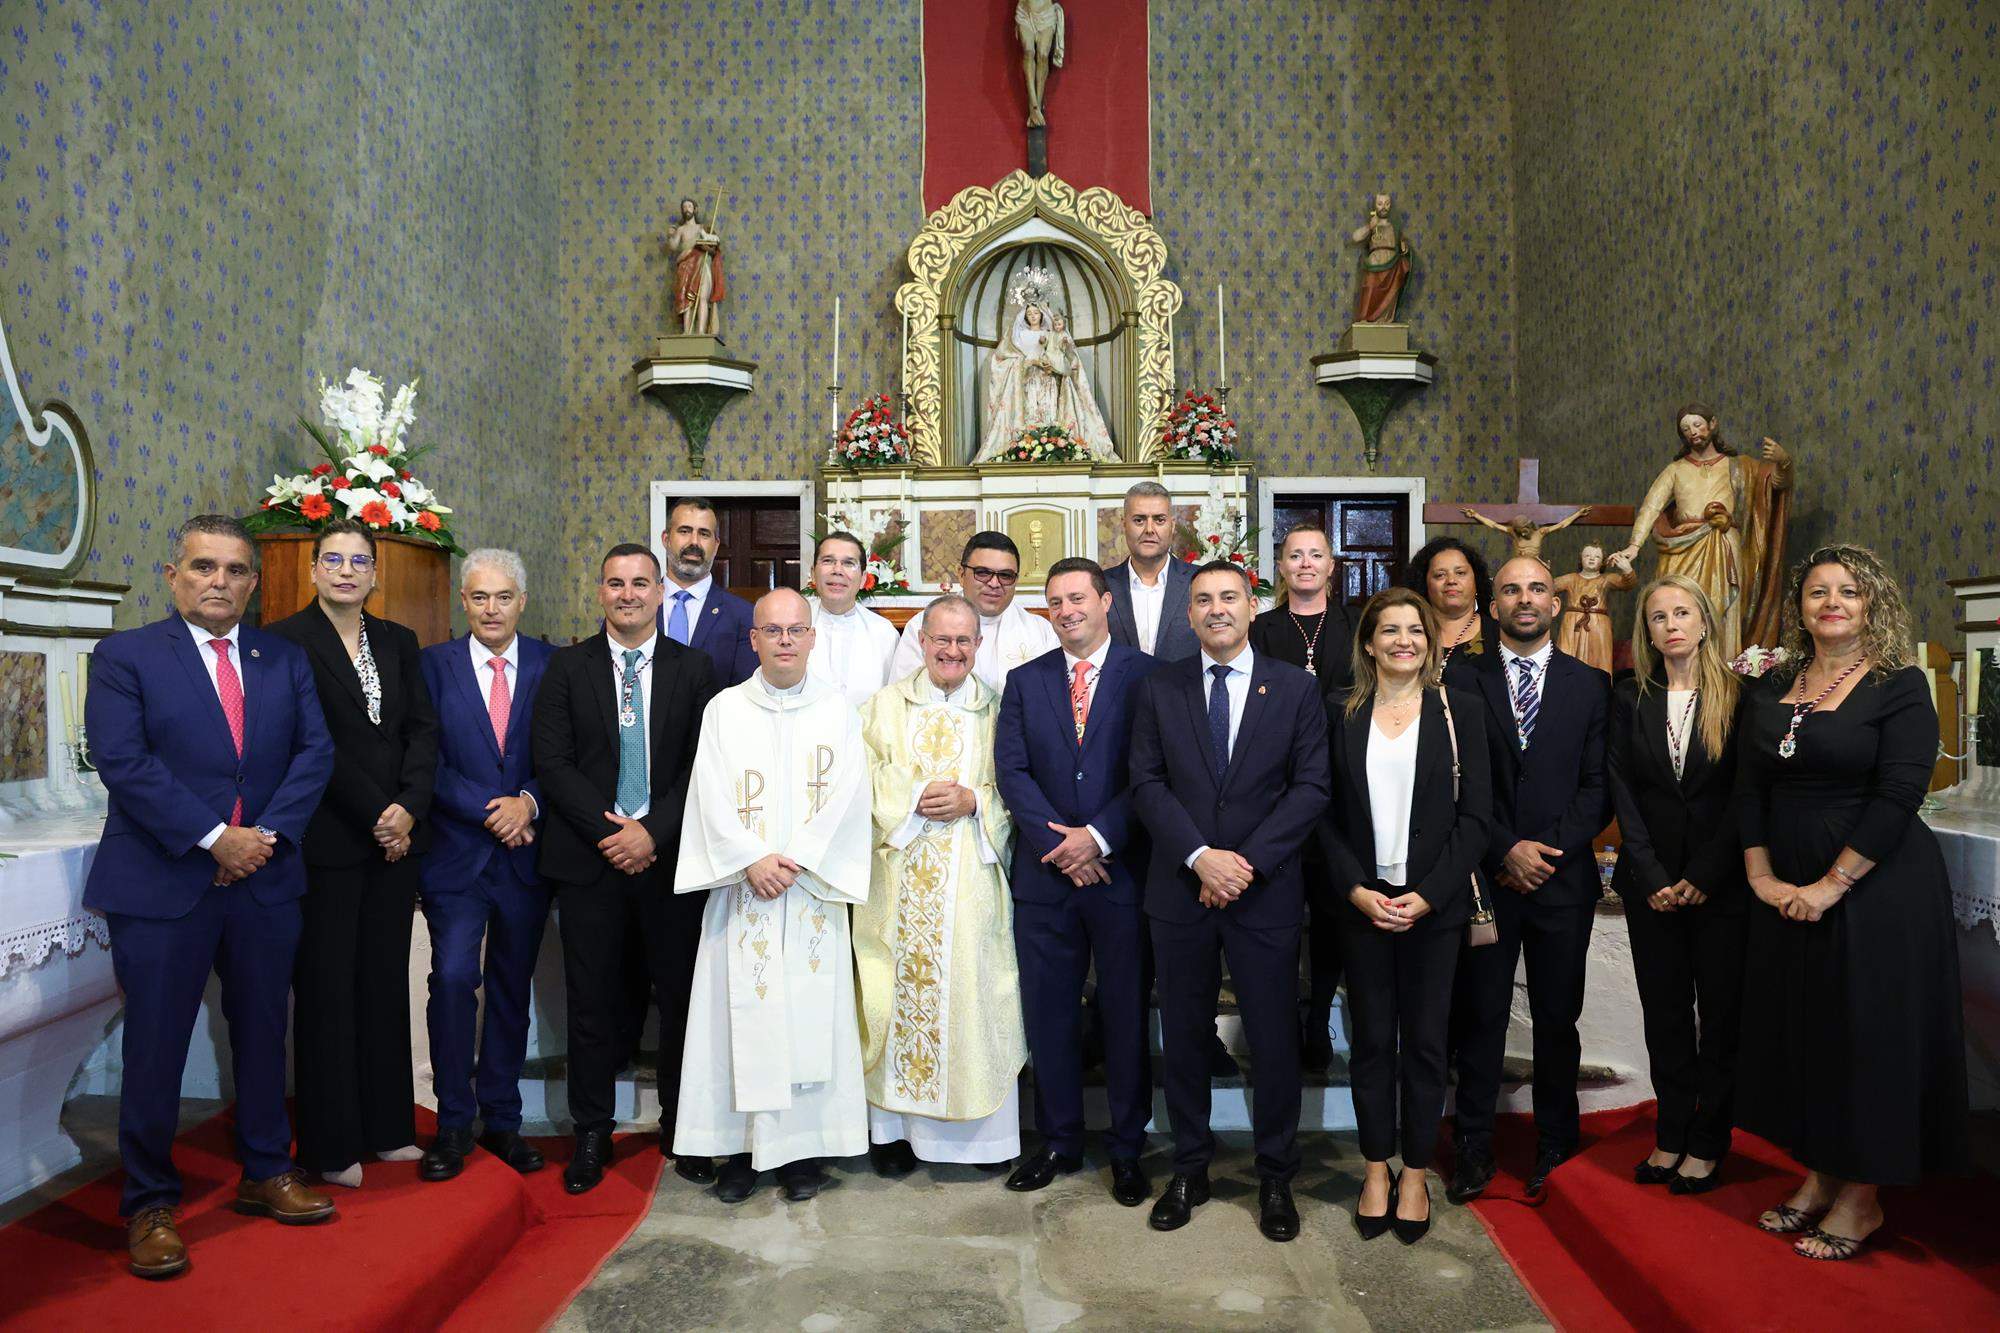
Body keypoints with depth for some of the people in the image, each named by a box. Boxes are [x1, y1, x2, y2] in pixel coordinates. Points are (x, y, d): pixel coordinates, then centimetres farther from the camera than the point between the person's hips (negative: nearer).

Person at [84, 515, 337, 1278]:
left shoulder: (283, 659, 8)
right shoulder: (125, 656, -3)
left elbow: (315, 750, 2)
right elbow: (123, 763, -13)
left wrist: (267, 833, -11)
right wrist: (213, 837, -17)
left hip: (264, 880, 4)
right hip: (163, 885, -3)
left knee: (262, 1035, 15)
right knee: (155, 1050, 6)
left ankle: (266, 1174, 31)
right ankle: (149, 1206, 22)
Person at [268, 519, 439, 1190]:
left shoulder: (398, 641, 12)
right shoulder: (287, 639, -5)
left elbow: (424, 729, 6)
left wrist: (408, 809, -9)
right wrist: (375, 815, -12)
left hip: (396, 834, 5)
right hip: (327, 839, -5)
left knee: (386, 982, 12)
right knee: (327, 987, 3)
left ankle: (387, 1127, 23)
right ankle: (331, 1145, 15)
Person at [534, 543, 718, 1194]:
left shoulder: (694, 668, 4)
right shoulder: (567, 666, 4)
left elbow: (702, 765, -1)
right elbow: (551, 762, -3)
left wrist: (652, 832, -12)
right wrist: (608, 831, -12)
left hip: (668, 854, 0)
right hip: (590, 857, 0)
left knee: (681, 995, 7)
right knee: (592, 1001, 8)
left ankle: (681, 1128, 23)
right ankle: (591, 1134, 23)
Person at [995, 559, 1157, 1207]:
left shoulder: (1146, 676, -1)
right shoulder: (1025, 681, 9)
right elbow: (1012, 771, 1)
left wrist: (1099, 835, -14)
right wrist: (1058, 843, -10)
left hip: (1121, 870, -3)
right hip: (1045, 873, 3)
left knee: (1126, 1013, 7)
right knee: (1049, 1013, 10)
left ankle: (1127, 1148, 23)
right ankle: (1059, 1142, 26)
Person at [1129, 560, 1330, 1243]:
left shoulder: (1296, 688, 2)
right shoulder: (1159, 688, 4)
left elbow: (1311, 787, -3)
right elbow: (1146, 783, -2)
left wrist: (1247, 862, -13)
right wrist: (1200, 856, -15)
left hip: (1266, 891, -1)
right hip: (1179, 888, 1)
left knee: (1274, 1039, 7)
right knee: (1184, 1037, 11)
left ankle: (1276, 1177, 25)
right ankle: (1189, 1169, 27)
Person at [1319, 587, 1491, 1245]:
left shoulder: (1460, 710, 0)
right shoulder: (1342, 712, 3)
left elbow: (1475, 814, -3)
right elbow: (1327, 813, 3)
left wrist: (1427, 895, -11)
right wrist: (1356, 889, -9)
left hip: (1434, 904, -1)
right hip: (1362, 901, 1)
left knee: (1425, 1040, 7)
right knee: (1371, 1039, 9)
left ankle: (1416, 1173, 22)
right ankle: (1376, 1168, 23)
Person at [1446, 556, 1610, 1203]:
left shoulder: (1591, 685, 7)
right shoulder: (1463, 682, 2)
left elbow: (1599, 784, 2)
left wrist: (1549, 848, -10)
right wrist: (1506, 851, -10)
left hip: (1563, 878, 1)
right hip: (1485, 876, -1)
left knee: (1558, 1018, 10)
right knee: (1478, 1016, 4)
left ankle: (1554, 1144, 25)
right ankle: (1473, 1145, 16)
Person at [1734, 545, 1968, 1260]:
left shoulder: (1900, 686, -8)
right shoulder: (1771, 689, 7)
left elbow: (1897, 797, -16)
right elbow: (1749, 789, 6)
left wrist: (1830, 886, -19)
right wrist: (1762, 876, -4)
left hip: (1876, 889, -5)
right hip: (1788, 893, 5)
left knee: (1869, 1034, 3)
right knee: (1799, 1030, 12)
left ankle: (1862, 1197, 18)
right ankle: (1819, 1176, 28)